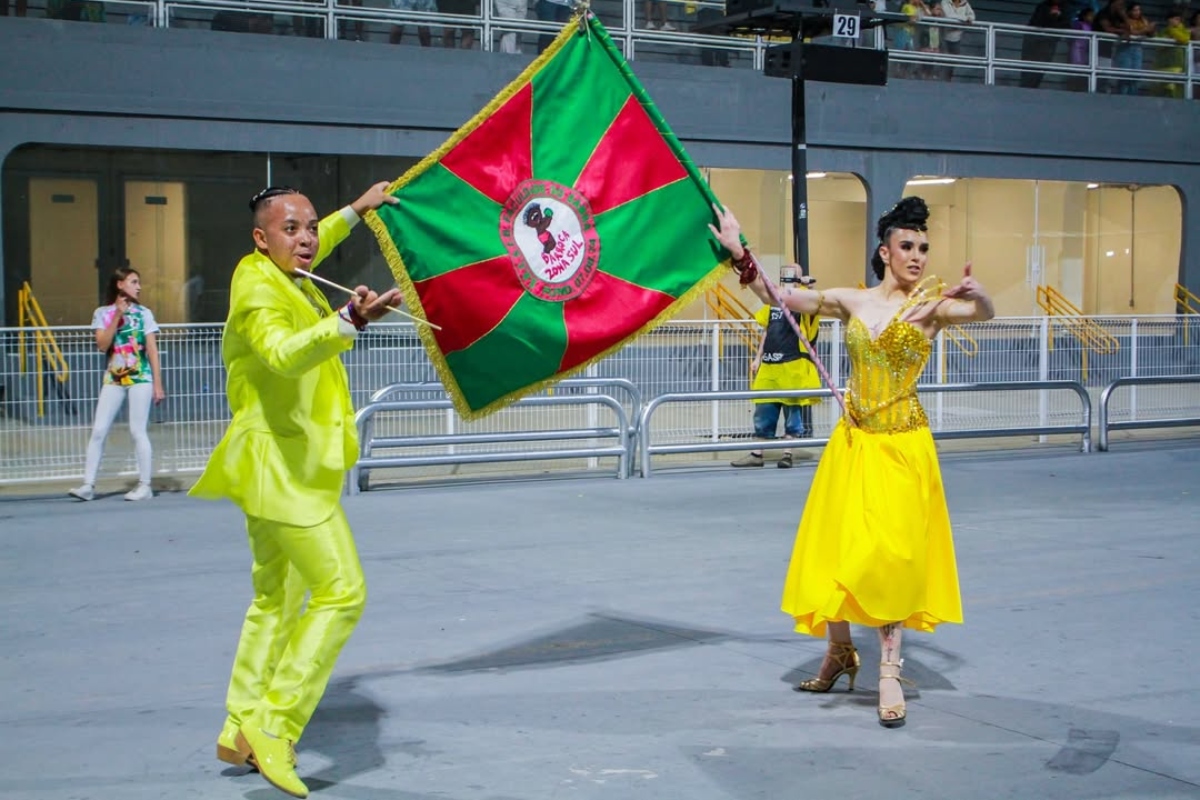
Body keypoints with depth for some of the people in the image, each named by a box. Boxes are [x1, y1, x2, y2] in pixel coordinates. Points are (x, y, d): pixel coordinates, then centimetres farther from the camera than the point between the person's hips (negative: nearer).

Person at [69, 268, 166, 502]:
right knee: (98, 430, -3)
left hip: (140, 377, -2)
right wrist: (117, 317, -11)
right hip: (113, 378, 2)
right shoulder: (103, 313, 7)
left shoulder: (144, 313, 5)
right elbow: (102, 345, -5)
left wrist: (158, 384, -1)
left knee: (138, 430, -4)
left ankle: (145, 485, 3)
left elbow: (152, 350, 4)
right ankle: (88, 484, 0)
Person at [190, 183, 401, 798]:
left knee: (276, 598, 17)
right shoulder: (258, 290, -18)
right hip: (280, 462, -11)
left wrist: (355, 210, 46)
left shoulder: (281, 277, 11)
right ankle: (272, 727, -11)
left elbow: (313, 249, 37)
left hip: (286, 464, 11)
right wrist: (348, 322, -55)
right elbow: (282, 352, -40)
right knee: (341, 592, -14)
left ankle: (241, 731, 26)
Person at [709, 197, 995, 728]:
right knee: (838, 548, 8)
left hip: (904, 446, -3)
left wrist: (977, 296, -45)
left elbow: (983, 314, -22)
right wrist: (738, 252, -6)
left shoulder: (931, 306, -4)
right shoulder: (852, 303, 4)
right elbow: (779, 297, 4)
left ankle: (889, 671, 3)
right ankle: (839, 651, 28)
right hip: (853, 442, 3)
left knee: (891, 555, -5)